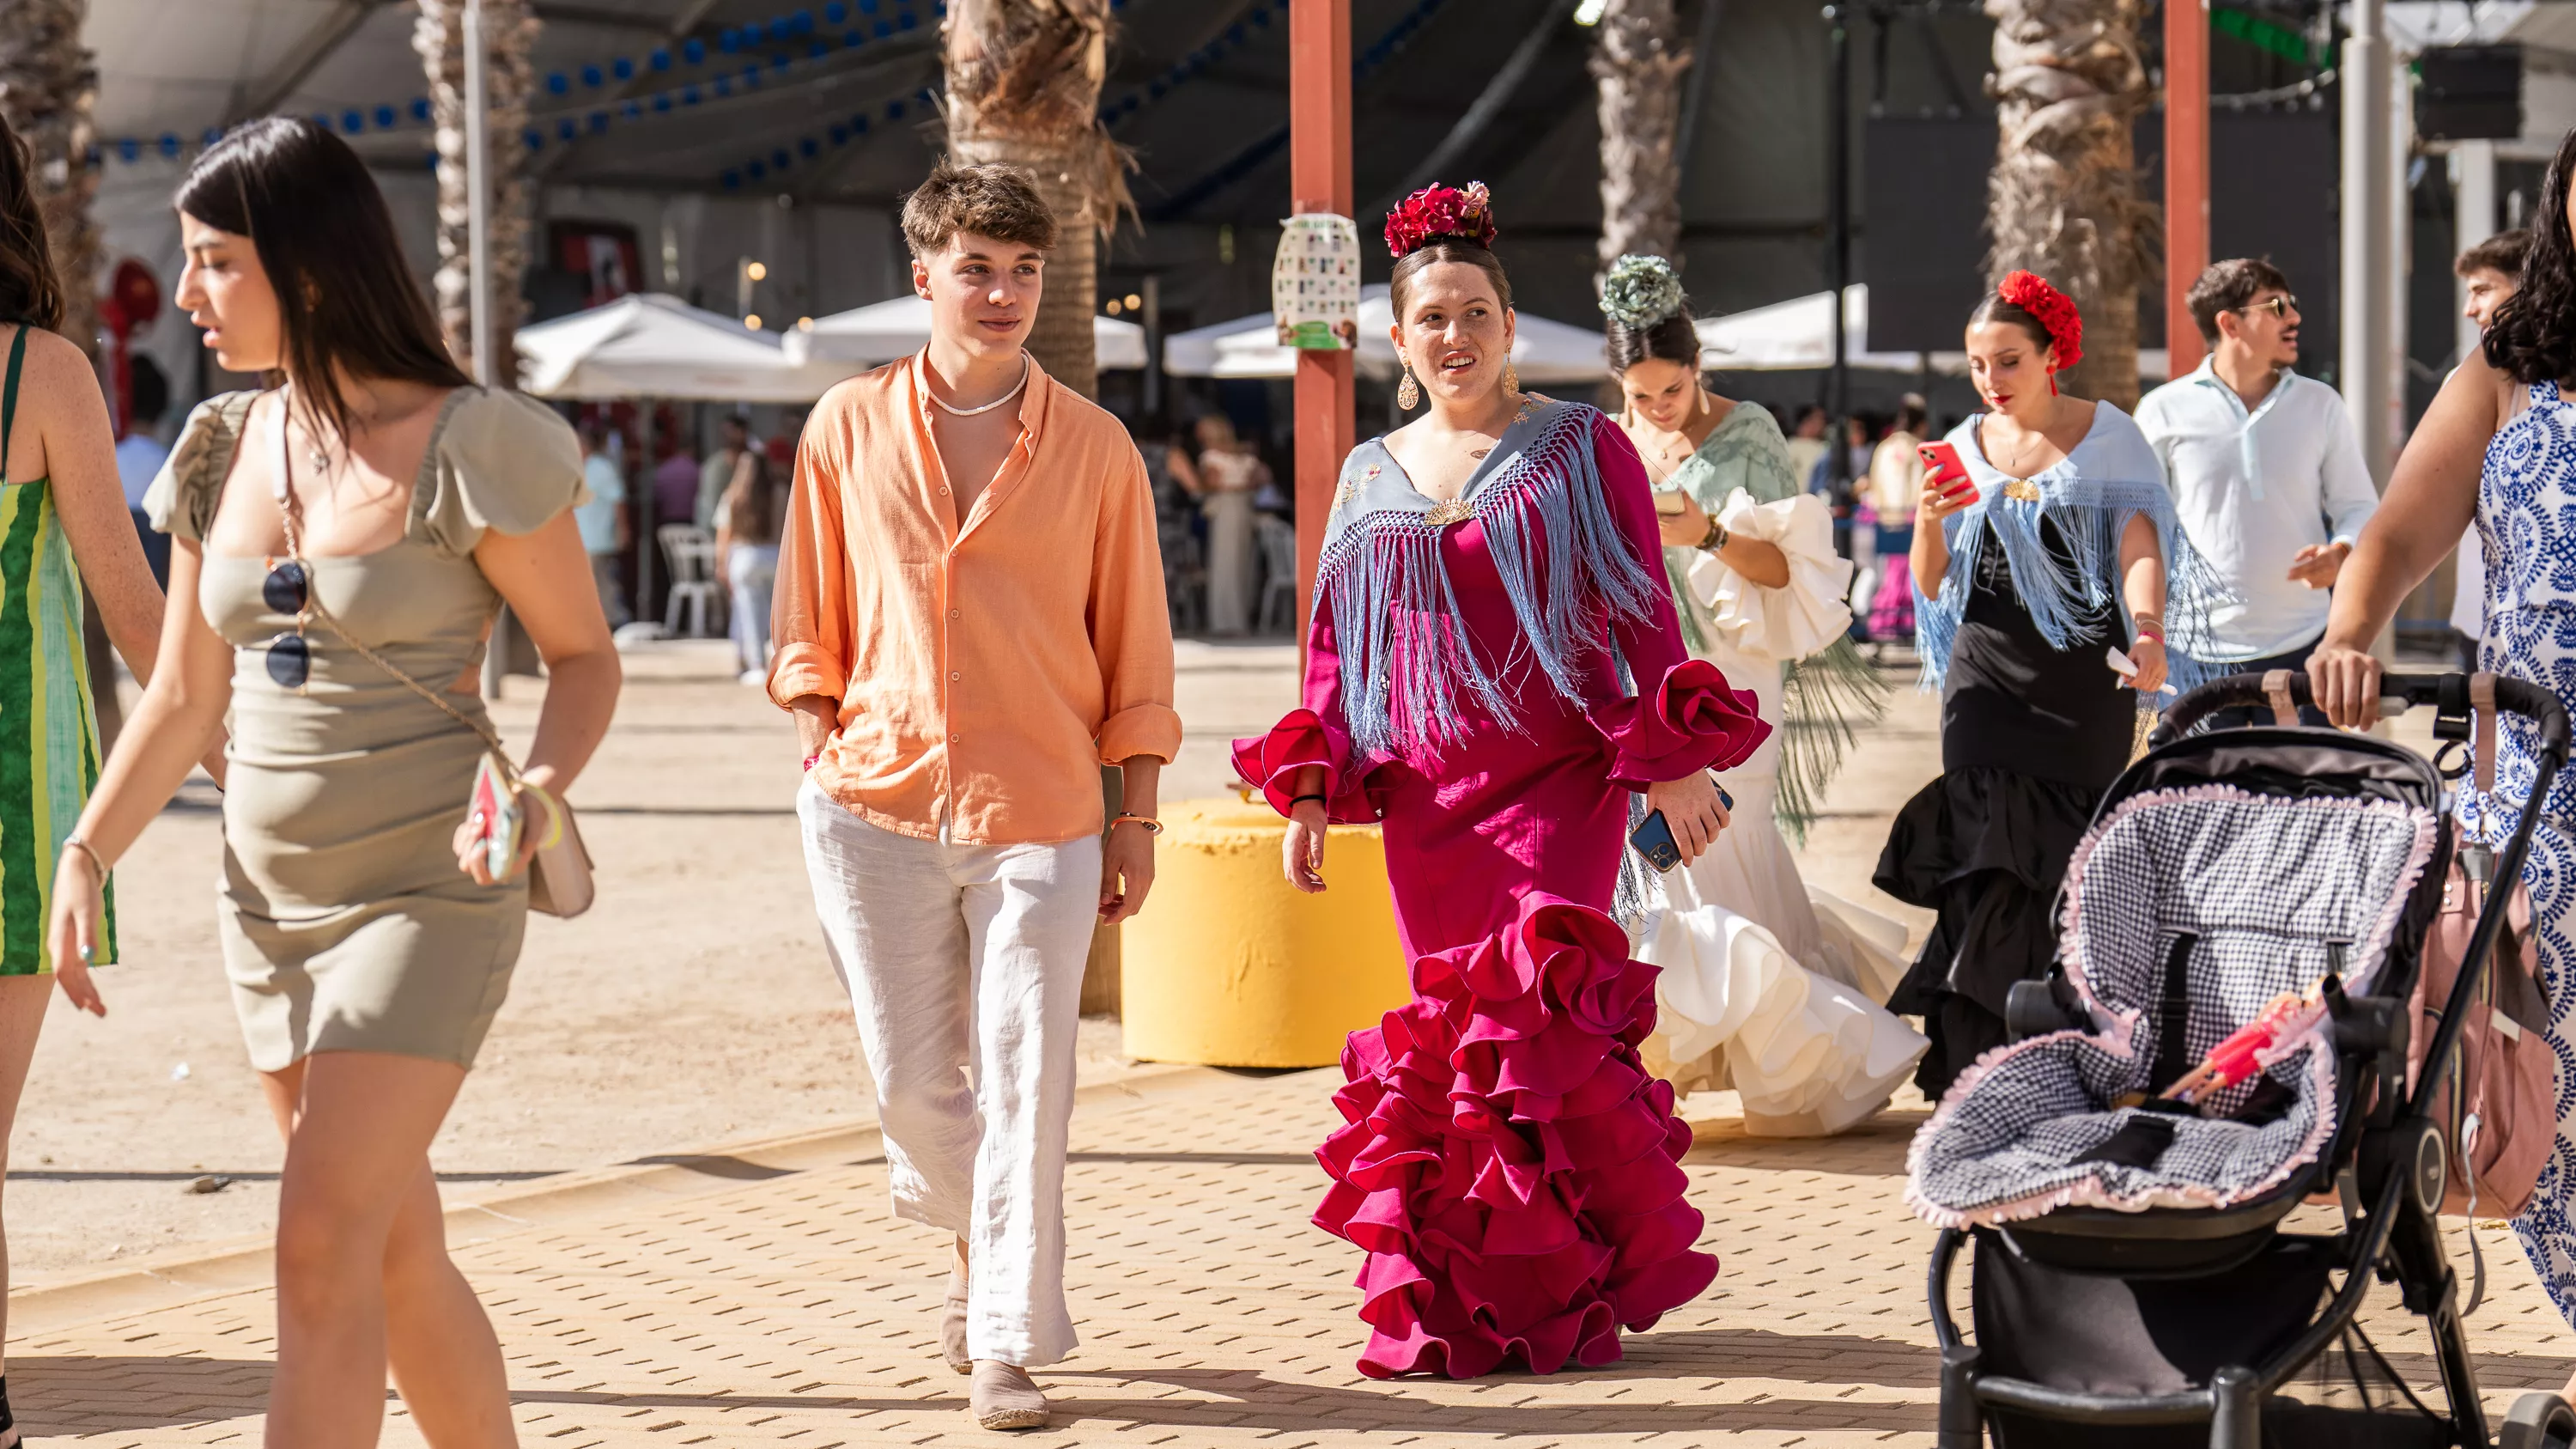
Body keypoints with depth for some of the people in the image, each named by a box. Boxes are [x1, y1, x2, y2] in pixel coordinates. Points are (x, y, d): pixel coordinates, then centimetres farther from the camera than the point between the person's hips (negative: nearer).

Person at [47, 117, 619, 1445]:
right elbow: (182, 698, 12)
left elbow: (582, 656, -4)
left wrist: (538, 792, -22)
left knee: (322, 1243, -13)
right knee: (398, 1250, 12)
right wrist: (85, 854, 0)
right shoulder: (223, 454, 7)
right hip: (268, 893, 6)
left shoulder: (469, 447, -10)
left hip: (426, 892, -6)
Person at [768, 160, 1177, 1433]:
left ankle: (1006, 1343, 4)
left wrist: (1134, 820, 3)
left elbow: (1134, 647, 5)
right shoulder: (847, 430, 6)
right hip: (876, 802, 2)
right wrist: (822, 757, 4)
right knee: (912, 1080, 8)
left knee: (1025, 1082, -5)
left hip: (1039, 813, -1)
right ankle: (977, 1247, 37)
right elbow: (811, 623, 13)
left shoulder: (1093, 446, 3)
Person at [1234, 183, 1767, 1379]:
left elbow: (1640, 613, 0)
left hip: (1559, 784, -4)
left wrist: (1670, 764, -8)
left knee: (1538, 1016, -15)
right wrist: (1310, 792, 8)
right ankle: (1454, 1299, 10)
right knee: (1452, 1031, 2)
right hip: (1427, 800, 4)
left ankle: (1565, 1290, 0)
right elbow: (1335, 647, 17)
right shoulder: (1369, 480, 15)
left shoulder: (1581, 449, 4)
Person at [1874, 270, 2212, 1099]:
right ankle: (1979, 1070, -10)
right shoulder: (1963, 449, 13)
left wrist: (2147, 632, -26)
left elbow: (2140, 541, -8)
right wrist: (1929, 522, -7)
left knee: (2075, 870, -3)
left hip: (2086, 685, -2)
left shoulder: (2109, 438, 4)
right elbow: (1931, 588, 14)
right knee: (1990, 863, -11)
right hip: (1989, 679, 2)